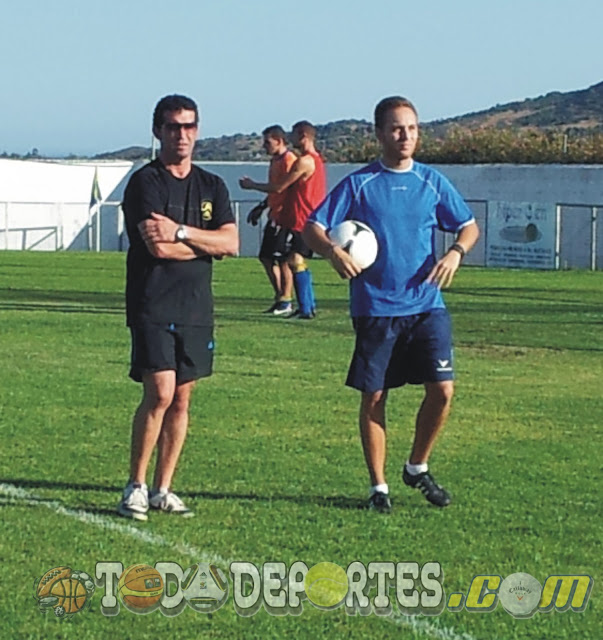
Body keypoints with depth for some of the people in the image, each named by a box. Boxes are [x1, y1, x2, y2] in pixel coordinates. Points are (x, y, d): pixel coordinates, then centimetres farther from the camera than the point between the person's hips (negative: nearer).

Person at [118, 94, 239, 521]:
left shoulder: (212, 187, 13)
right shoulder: (146, 182, -4)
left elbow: (232, 242, -1)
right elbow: (159, 247, -17)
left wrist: (181, 233, -13)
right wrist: (207, 243, -3)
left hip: (197, 308, 5)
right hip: (153, 306, -5)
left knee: (181, 400, 6)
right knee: (160, 393, -13)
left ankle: (163, 489, 14)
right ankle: (136, 487, -2)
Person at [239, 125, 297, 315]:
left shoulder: (289, 160, -14)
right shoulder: (275, 161, 17)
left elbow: (283, 188, -20)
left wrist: (254, 185, -15)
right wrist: (261, 208, 19)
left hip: (284, 217, -10)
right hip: (274, 216, 10)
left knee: (283, 259, -6)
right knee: (266, 257, 11)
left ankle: (286, 302, 0)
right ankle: (280, 298, 18)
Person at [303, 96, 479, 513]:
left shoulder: (432, 182, 8)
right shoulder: (358, 184, 0)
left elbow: (469, 226, 16)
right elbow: (313, 230, -2)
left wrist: (456, 252, -6)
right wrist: (333, 251, -24)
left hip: (426, 306, 2)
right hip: (375, 309, -2)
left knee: (442, 389, -7)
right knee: (374, 397, 2)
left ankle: (418, 468, 17)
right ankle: (379, 486, 16)